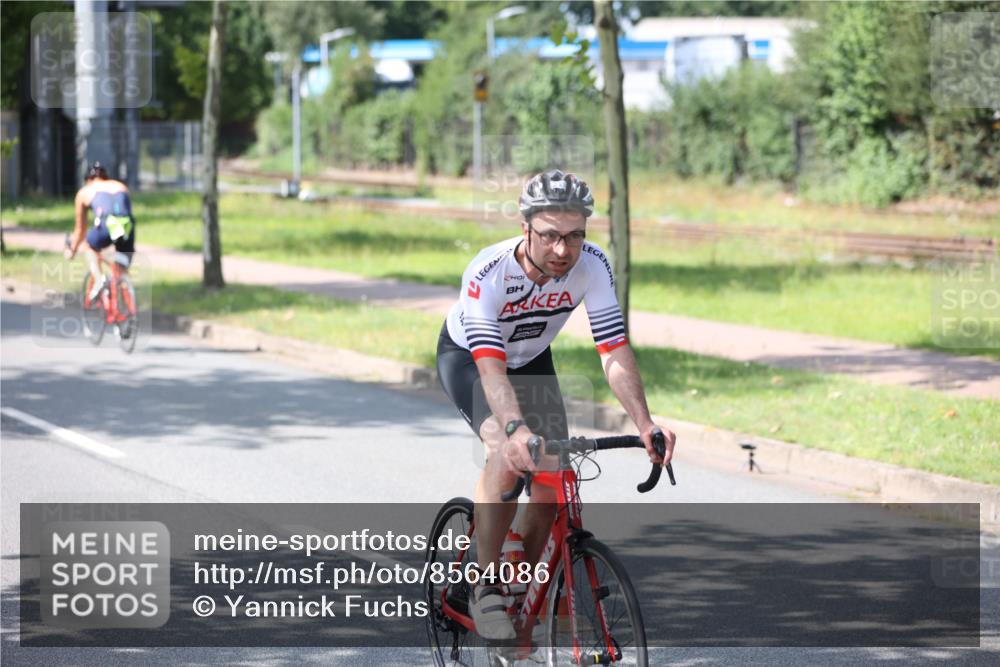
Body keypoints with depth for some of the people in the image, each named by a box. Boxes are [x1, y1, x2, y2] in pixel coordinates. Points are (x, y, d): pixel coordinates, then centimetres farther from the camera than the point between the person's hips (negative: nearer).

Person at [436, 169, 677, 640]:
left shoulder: (591, 266, -27)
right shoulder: (488, 274, -37)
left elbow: (615, 351, -31)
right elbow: (491, 367, -45)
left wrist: (644, 424, -45)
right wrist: (515, 429, -63)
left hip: (531, 360, 4)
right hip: (466, 358, -4)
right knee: (509, 452, -30)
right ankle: (485, 590, -18)